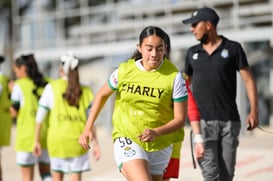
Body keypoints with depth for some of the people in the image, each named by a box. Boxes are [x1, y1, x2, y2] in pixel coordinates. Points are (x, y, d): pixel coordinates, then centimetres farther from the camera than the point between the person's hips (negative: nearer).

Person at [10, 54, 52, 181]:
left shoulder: (19, 85, -7)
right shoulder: (47, 84, 6)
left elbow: (14, 113, -3)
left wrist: (12, 91, 9)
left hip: (27, 134, -4)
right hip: (46, 132, 4)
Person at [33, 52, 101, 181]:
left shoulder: (52, 87, 2)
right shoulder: (85, 90, 6)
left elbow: (40, 117, 1)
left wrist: (36, 141, 9)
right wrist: (96, 143, 1)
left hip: (57, 138, 0)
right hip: (78, 139, 1)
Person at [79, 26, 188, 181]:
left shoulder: (174, 76, -9)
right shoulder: (125, 70, -5)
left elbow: (180, 119, -9)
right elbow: (102, 95, 13)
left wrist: (156, 132, -26)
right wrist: (88, 128, 10)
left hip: (160, 145, 2)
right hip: (127, 140, -2)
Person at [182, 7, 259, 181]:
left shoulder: (233, 48, 2)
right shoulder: (192, 53, 10)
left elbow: (249, 80, 1)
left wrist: (254, 111, -8)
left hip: (229, 121, -1)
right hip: (202, 121, 1)